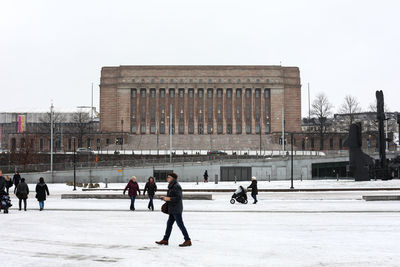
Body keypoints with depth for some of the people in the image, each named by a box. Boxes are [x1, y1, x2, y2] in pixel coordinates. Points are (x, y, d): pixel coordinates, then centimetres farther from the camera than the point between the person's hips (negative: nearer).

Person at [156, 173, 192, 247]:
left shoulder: (176, 186, -16)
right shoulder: (172, 186, 15)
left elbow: (178, 198, -22)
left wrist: (169, 199, -20)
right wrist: (166, 198, 11)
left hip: (176, 209, -10)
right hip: (173, 210, 10)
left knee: (180, 224, -8)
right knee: (169, 224, 14)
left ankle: (188, 241, -6)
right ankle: (165, 240, 21)